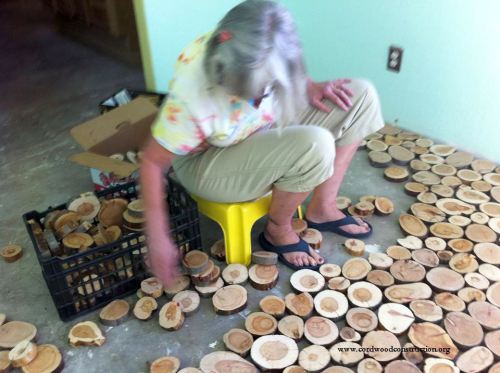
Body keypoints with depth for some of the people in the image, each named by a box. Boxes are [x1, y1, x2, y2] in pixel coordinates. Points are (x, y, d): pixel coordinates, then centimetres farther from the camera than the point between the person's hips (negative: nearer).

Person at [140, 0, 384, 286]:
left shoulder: (267, 55, -22)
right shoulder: (192, 98, -36)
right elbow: (153, 162, -23)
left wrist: (311, 88, -16)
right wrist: (159, 240, -20)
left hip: (266, 125, 6)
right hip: (207, 163, -6)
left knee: (362, 95, -6)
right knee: (315, 146, -32)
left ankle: (323, 209, 2)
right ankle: (277, 230, -4)